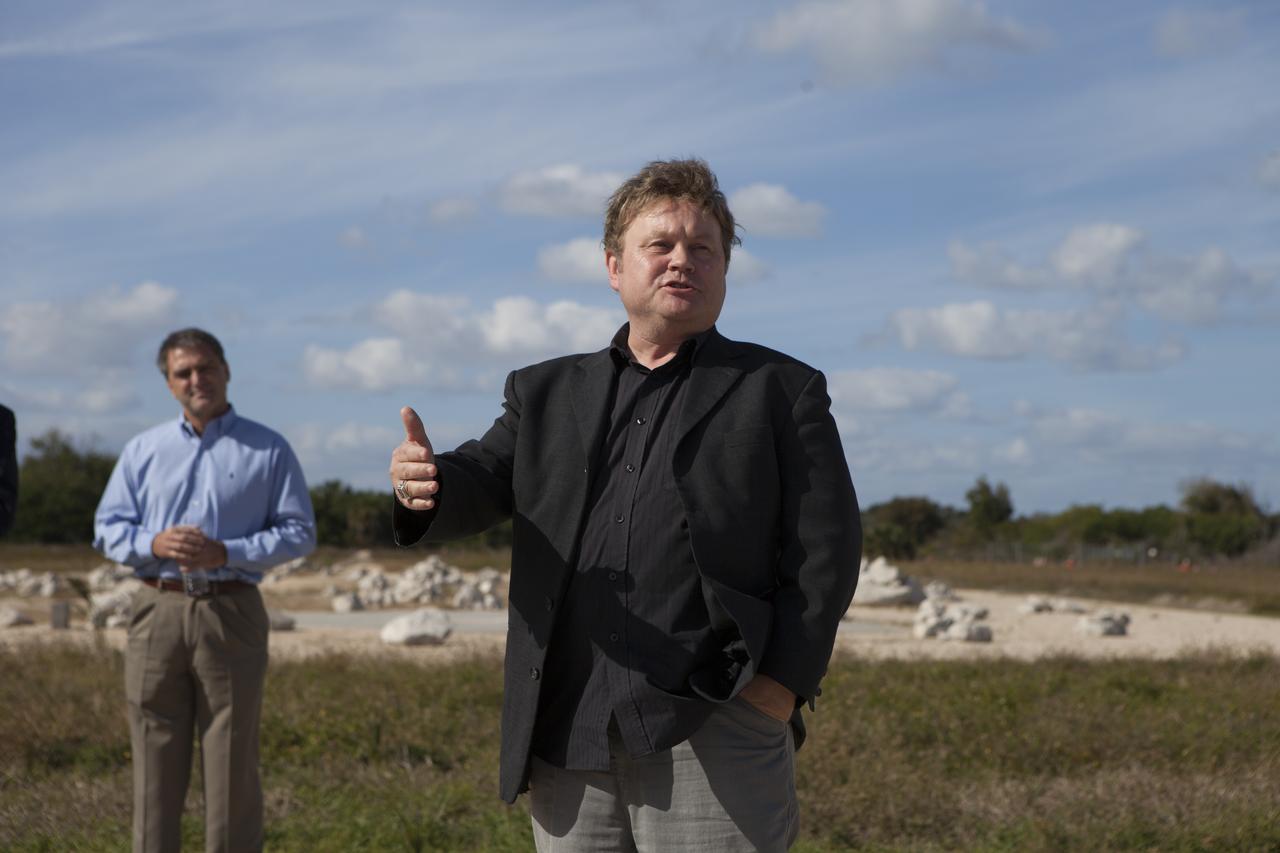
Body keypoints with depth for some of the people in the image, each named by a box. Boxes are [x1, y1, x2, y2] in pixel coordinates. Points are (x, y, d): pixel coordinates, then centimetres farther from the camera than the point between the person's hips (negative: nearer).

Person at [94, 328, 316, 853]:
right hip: (158, 610, 2)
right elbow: (107, 528, 12)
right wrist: (153, 544, -9)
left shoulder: (268, 451, 5)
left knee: (233, 756, -1)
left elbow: (299, 532, 2)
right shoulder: (143, 450, 13)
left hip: (231, 613, -2)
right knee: (155, 756, 2)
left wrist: (226, 552, -12)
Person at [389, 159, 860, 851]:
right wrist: (425, 483, -17)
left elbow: (824, 546, 2)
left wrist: (782, 682, -10)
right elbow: (484, 479, 8)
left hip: (714, 732, -3)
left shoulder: (780, 390, 9)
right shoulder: (547, 391, 20)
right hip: (567, 737, 3)